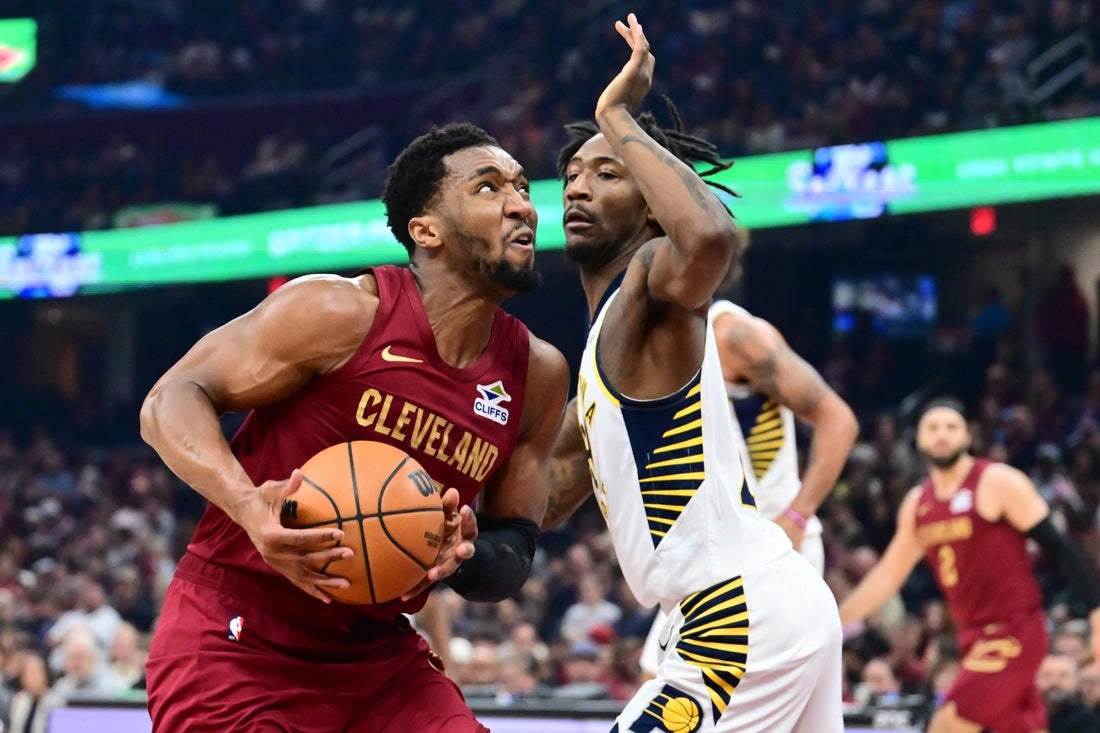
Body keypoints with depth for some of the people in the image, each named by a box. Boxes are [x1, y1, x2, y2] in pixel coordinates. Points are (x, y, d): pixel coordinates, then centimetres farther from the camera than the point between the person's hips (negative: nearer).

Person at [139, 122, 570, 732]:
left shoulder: (538, 375, 3)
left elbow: (514, 552, 10)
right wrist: (250, 508, -31)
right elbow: (171, 401, -12)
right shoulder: (340, 313, -14)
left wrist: (462, 557, -15)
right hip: (235, 649, -6)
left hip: (377, 654, 6)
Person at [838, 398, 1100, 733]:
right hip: (975, 636, 7)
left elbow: (1059, 547, -9)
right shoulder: (917, 503, 11)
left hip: (1013, 631, -7)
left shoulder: (998, 483, -9)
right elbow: (888, 575, 20)